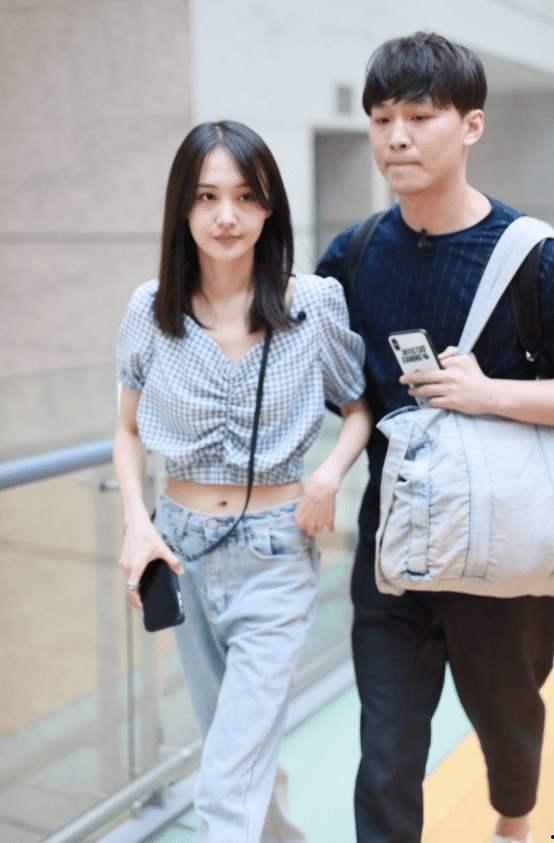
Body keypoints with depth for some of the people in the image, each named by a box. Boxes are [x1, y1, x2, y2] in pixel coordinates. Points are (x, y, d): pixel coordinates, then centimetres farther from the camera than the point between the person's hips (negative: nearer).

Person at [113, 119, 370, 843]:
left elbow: (362, 405, 3)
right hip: (183, 549, 4)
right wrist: (136, 521, -6)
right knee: (234, 741, 22)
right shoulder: (152, 310, -5)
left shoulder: (316, 304, -11)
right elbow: (130, 431, 8)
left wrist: (332, 470, -15)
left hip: (275, 554, -3)